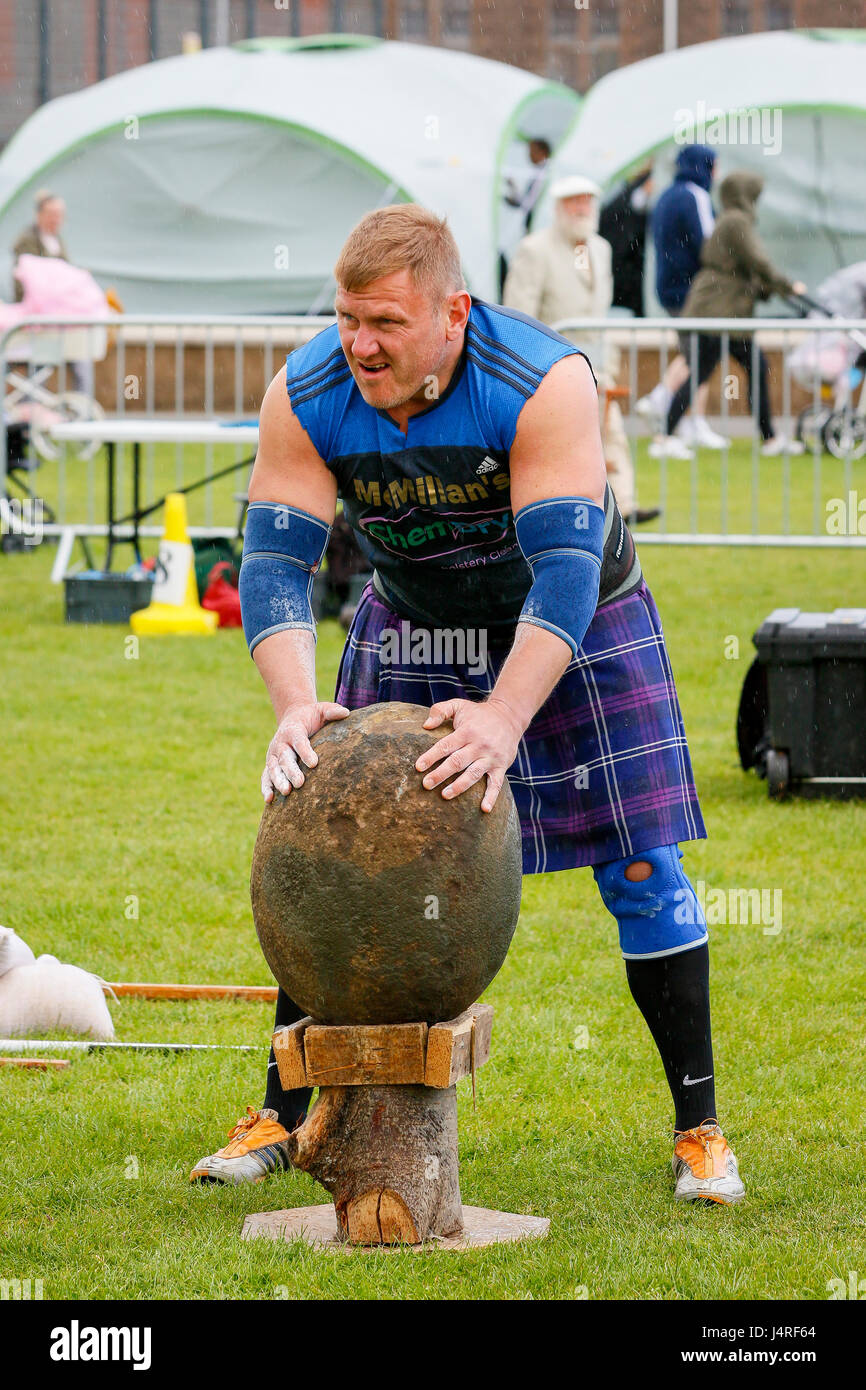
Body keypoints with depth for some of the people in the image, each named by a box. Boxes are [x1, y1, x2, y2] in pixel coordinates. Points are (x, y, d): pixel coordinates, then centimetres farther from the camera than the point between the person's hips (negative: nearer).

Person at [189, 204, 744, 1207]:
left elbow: (565, 567, -40)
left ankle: (698, 1130, 2)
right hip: (413, 623, 3)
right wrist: (294, 706, -44)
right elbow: (274, 562, -26)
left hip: (573, 627, -3)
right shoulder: (305, 397, -23)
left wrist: (505, 716, -55)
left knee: (638, 864, -8)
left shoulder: (545, 384, -34)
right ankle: (279, 1117, 8)